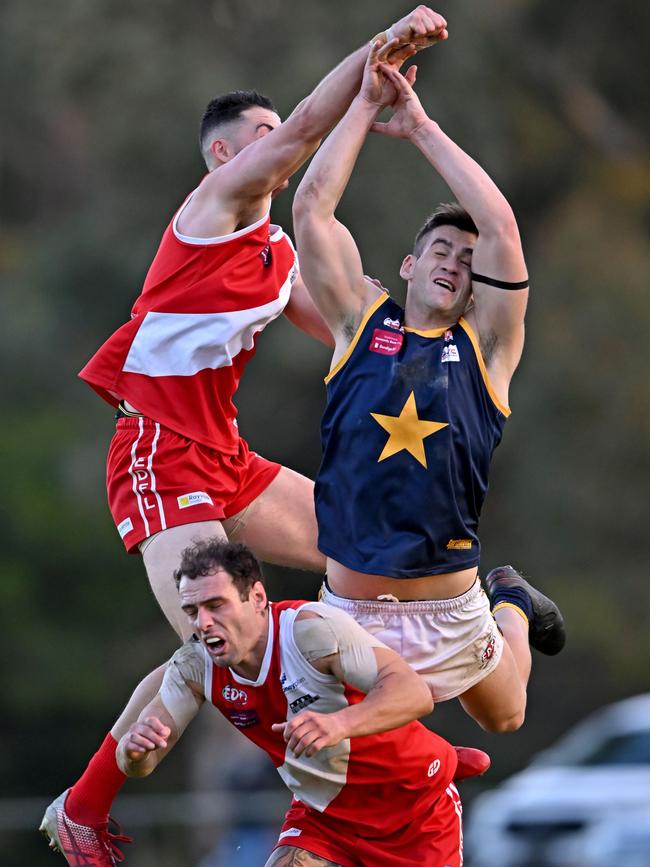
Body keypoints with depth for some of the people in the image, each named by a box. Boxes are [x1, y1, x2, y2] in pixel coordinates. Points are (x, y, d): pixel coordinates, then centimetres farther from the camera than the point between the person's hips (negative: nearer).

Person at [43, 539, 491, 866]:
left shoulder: (308, 629, -29)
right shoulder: (196, 667, -12)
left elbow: (415, 692, -38)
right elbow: (137, 764, -9)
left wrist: (341, 723, -56)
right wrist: (135, 747, -34)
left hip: (413, 803, -4)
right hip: (324, 817, 4)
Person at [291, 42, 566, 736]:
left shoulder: (485, 347, -1)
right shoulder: (361, 323, 1)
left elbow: (500, 226, -12)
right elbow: (313, 208, -5)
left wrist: (421, 128, -7)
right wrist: (365, 107, -3)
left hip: (448, 615, 0)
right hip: (348, 610, 0)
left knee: (504, 718, 21)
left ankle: (510, 605, 50)